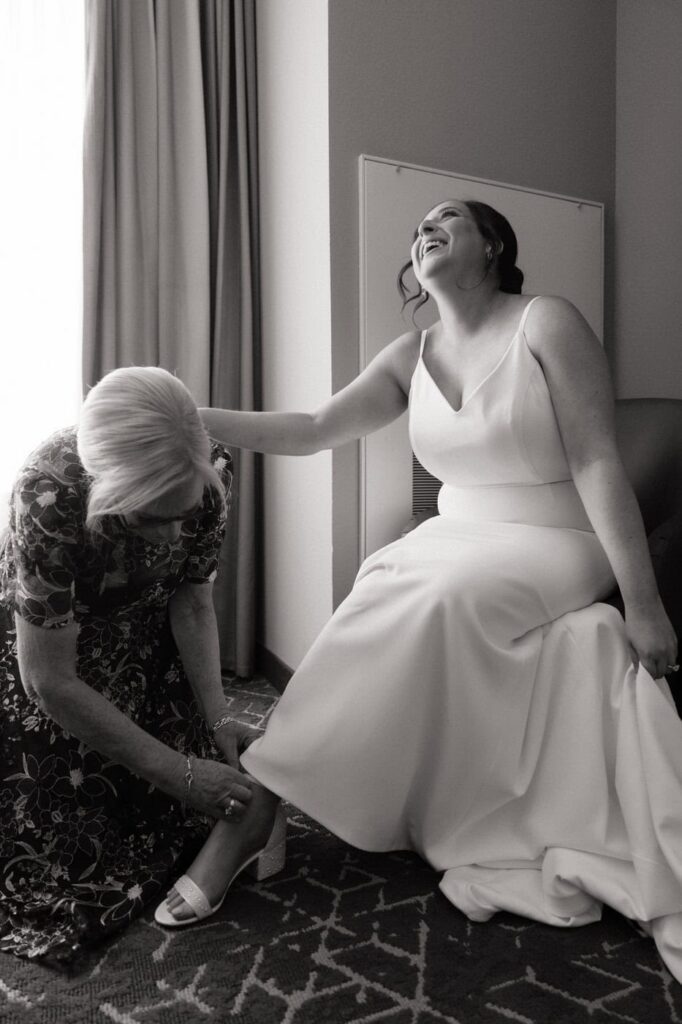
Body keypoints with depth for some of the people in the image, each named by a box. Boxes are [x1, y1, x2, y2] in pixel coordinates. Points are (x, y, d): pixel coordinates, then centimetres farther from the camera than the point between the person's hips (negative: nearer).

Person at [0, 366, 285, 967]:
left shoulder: (210, 469, -28)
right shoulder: (49, 497, -40)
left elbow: (193, 601, -14)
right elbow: (53, 682, -34)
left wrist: (218, 720, -23)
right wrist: (179, 771, -32)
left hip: (147, 639, 4)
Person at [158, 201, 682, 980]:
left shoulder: (546, 323, -10)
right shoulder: (411, 357, 5)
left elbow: (597, 464, -14)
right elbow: (314, 430, -2)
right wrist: (192, 417, -13)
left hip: (554, 546, -5)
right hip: (455, 537, 6)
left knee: (434, 604, -30)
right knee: (381, 603, -24)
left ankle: (256, 809, -24)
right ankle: (254, 800, -16)